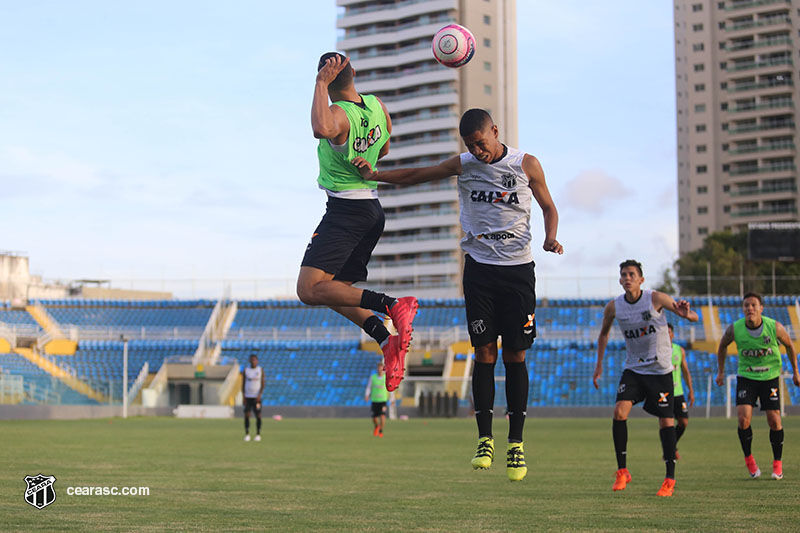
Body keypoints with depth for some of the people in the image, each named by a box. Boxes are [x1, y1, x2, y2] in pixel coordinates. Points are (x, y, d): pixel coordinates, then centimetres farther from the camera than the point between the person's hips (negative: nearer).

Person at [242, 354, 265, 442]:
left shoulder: (260, 370, 3)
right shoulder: (245, 371, 5)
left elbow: (262, 384, 1)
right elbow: (243, 384, 6)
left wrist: (259, 395, -13)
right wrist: (243, 397, -4)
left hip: (257, 397, -1)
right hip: (247, 397, 1)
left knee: (258, 415, -3)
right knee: (247, 415, -4)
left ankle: (258, 434, 6)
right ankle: (247, 434, 3)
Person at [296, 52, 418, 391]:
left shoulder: (338, 114, -20)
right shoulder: (377, 106, 5)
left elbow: (321, 129, -45)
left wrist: (321, 84, -34)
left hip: (345, 211, -9)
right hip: (373, 208, 9)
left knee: (309, 290, -14)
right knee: (336, 289, 17)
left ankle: (391, 306, -24)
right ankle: (388, 341, 1)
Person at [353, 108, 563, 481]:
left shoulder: (527, 165, 0)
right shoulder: (463, 165, 4)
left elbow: (548, 207, 10)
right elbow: (415, 176, 11)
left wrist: (550, 239, -9)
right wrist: (374, 175, -2)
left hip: (518, 269, -1)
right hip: (479, 267, 1)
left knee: (515, 356, -1)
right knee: (484, 353, -4)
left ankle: (516, 443, 5)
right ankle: (485, 439, 3)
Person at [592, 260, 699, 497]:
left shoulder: (656, 298, -13)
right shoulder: (614, 306, -3)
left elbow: (694, 317, -13)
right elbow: (604, 333, 17)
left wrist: (686, 314, -37)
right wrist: (599, 364, 11)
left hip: (660, 369, -3)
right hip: (633, 369, 3)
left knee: (666, 420, -4)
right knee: (619, 412, -16)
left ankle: (670, 479, 6)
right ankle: (622, 471, -4)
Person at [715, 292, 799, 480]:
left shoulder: (774, 327, -17)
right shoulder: (735, 329, -14)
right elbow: (722, 346, 8)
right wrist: (721, 372, 10)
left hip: (770, 377, 0)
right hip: (746, 377, 0)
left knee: (774, 421, -4)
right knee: (743, 419, -14)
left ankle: (777, 463, 14)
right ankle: (748, 458, 8)